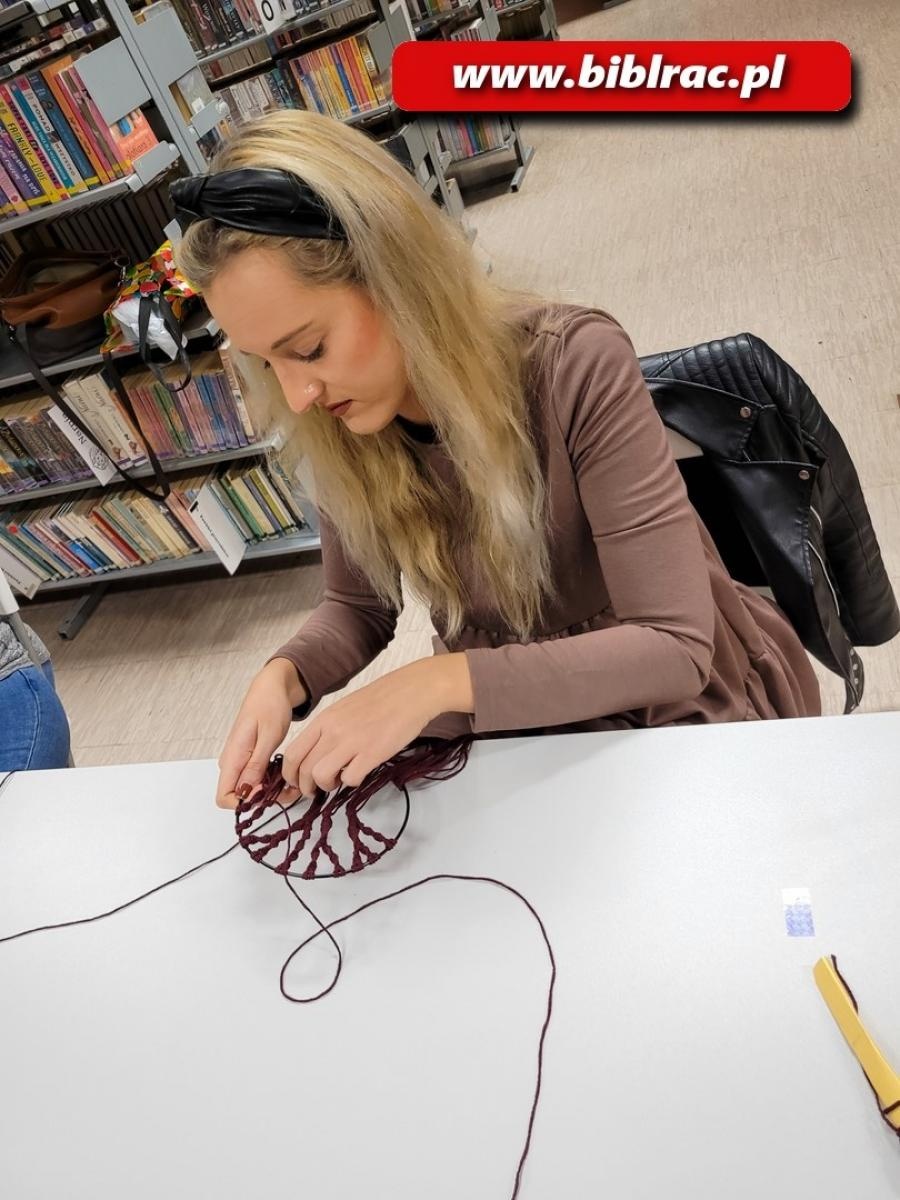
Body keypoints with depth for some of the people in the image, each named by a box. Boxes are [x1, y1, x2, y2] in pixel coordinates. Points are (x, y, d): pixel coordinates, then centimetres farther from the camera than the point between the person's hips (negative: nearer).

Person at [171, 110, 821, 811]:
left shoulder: (574, 365, -26)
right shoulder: (339, 439, -11)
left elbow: (675, 646, -27)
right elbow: (358, 606, 3)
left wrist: (438, 682, -36)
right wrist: (285, 677, -19)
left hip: (687, 707, -3)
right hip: (513, 714, 4)